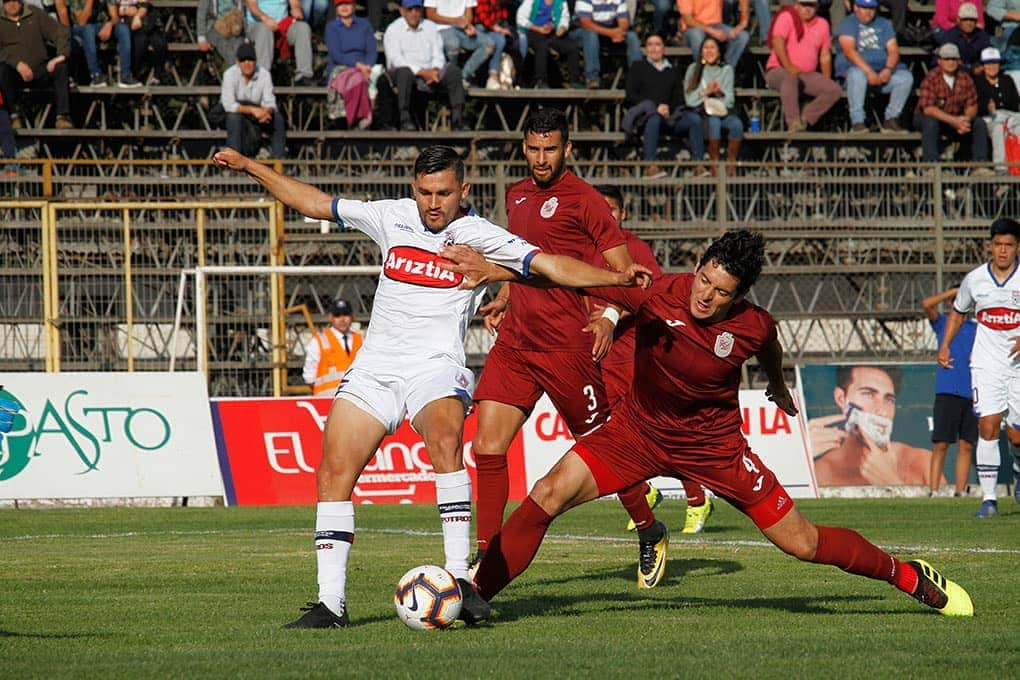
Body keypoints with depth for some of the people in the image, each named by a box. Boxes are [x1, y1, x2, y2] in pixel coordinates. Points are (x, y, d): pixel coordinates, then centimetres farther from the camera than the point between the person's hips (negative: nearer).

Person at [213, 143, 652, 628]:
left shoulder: (479, 236, -2)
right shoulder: (392, 218, 10)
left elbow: (551, 266, -9)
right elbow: (315, 203, 19)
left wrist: (616, 277, -23)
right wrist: (250, 167, 21)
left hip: (436, 367, -4)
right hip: (375, 366, 4)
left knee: (445, 439, -33)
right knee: (334, 472, -7)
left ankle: (459, 579, -33)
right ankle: (330, 602, -3)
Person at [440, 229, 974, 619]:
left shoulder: (753, 326, -21)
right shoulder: (658, 293, -26)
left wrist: (779, 388, 27)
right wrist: (489, 268, -38)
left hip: (713, 446, -1)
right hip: (638, 431, 1)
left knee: (802, 543, 0)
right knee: (548, 496, -18)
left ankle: (912, 578, 22)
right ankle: (473, 594, -8)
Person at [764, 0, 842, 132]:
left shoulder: (822, 24, 11)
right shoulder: (787, 17, -6)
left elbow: (825, 55, 15)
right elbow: (777, 41, -20)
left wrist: (826, 81, 6)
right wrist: (788, 66, -30)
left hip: (808, 74, 6)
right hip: (778, 70, -6)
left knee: (835, 91, -15)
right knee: (790, 77, -41)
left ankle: (804, 119, -17)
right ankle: (793, 121, -39)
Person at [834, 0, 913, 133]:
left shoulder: (883, 24, 17)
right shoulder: (848, 24, 2)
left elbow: (893, 50, 6)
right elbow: (849, 51, -14)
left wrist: (888, 69, -16)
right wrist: (869, 71, -25)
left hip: (883, 71, 4)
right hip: (855, 67, -4)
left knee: (906, 77, -20)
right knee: (857, 75, -39)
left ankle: (891, 119, -16)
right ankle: (857, 121, -36)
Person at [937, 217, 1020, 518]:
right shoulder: (974, 279, 2)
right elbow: (958, 312, 20)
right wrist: (944, 346, 10)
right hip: (986, 365, 1)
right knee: (988, 426, -13)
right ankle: (988, 498, -12)